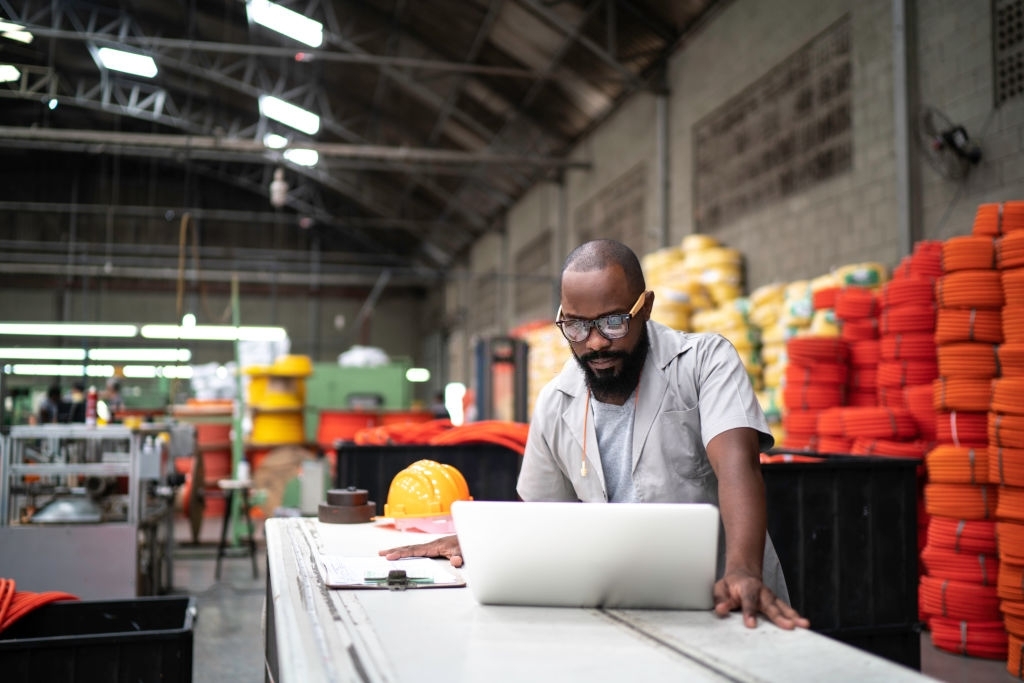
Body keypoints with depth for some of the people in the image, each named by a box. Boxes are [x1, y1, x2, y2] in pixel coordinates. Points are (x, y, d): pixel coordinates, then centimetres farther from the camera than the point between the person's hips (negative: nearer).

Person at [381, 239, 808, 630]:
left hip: (728, 607, -2)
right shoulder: (555, 404, 4)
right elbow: (540, 512, 18)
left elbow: (736, 463, -23)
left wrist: (743, 572, -38)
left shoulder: (706, 360, -7)